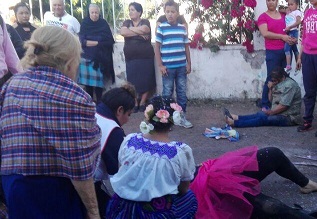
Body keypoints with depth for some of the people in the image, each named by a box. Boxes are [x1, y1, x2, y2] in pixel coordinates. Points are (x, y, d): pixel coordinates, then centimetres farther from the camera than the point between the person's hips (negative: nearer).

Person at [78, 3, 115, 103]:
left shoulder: (104, 24, 3)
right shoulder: (85, 23, 3)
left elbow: (109, 41, -4)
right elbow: (82, 41, -6)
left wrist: (91, 42, -10)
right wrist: (98, 42, -11)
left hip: (100, 58, -1)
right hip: (87, 57, 1)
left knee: (98, 81, -5)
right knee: (87, 81, 1)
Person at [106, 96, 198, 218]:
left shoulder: (129, 141, -10)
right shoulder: (181, 151, -20)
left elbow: (123, 172, 7)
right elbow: (183, 190, -3)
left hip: (124, 209, 5)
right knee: (189, 197, 26)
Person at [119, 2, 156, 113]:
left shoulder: (145, 22, 2)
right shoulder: (127, 22, 10)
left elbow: (144, 29, -20)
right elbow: (123, 32, -10)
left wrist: (130, 29, -8)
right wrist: (139, 33, -12)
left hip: (146, 57, -2)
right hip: (131, 58, 2)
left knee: (146, 80, 0)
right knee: (132, 81, 1)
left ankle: (142, 103, 12)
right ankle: (135, 104, 11)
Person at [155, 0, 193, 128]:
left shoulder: (182, 28, 6)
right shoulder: (161, 28, -4)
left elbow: (186, 47, 12)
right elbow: (157, 47, -3)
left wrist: (189, 64, 8)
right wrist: (160, 65, -7)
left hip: (182, 67, 3)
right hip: (168, 67, -3)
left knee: (182, 92, 9)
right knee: (167, 93, 5)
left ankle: (182, 117, 19)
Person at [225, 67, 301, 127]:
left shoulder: (289, 85, -17)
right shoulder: (280, 83, 15)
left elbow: (283, 106, -22)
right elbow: (271, 100, 17)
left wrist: (270, 112, -12)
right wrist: (270, 89, -1)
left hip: (288, 118, -10)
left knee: (263, 119, -21)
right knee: (259, 114, -7)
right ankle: (236, 118, -19)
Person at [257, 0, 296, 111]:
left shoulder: (283, 15, 14)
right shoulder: (263, 17, -2)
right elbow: (265, 33, -14)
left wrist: (291, 38, 2)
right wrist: (282, 37, -14)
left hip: (285, 51, 5)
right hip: (272, 52, -5)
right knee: (271, 79, -4)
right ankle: (265, 105, 4)